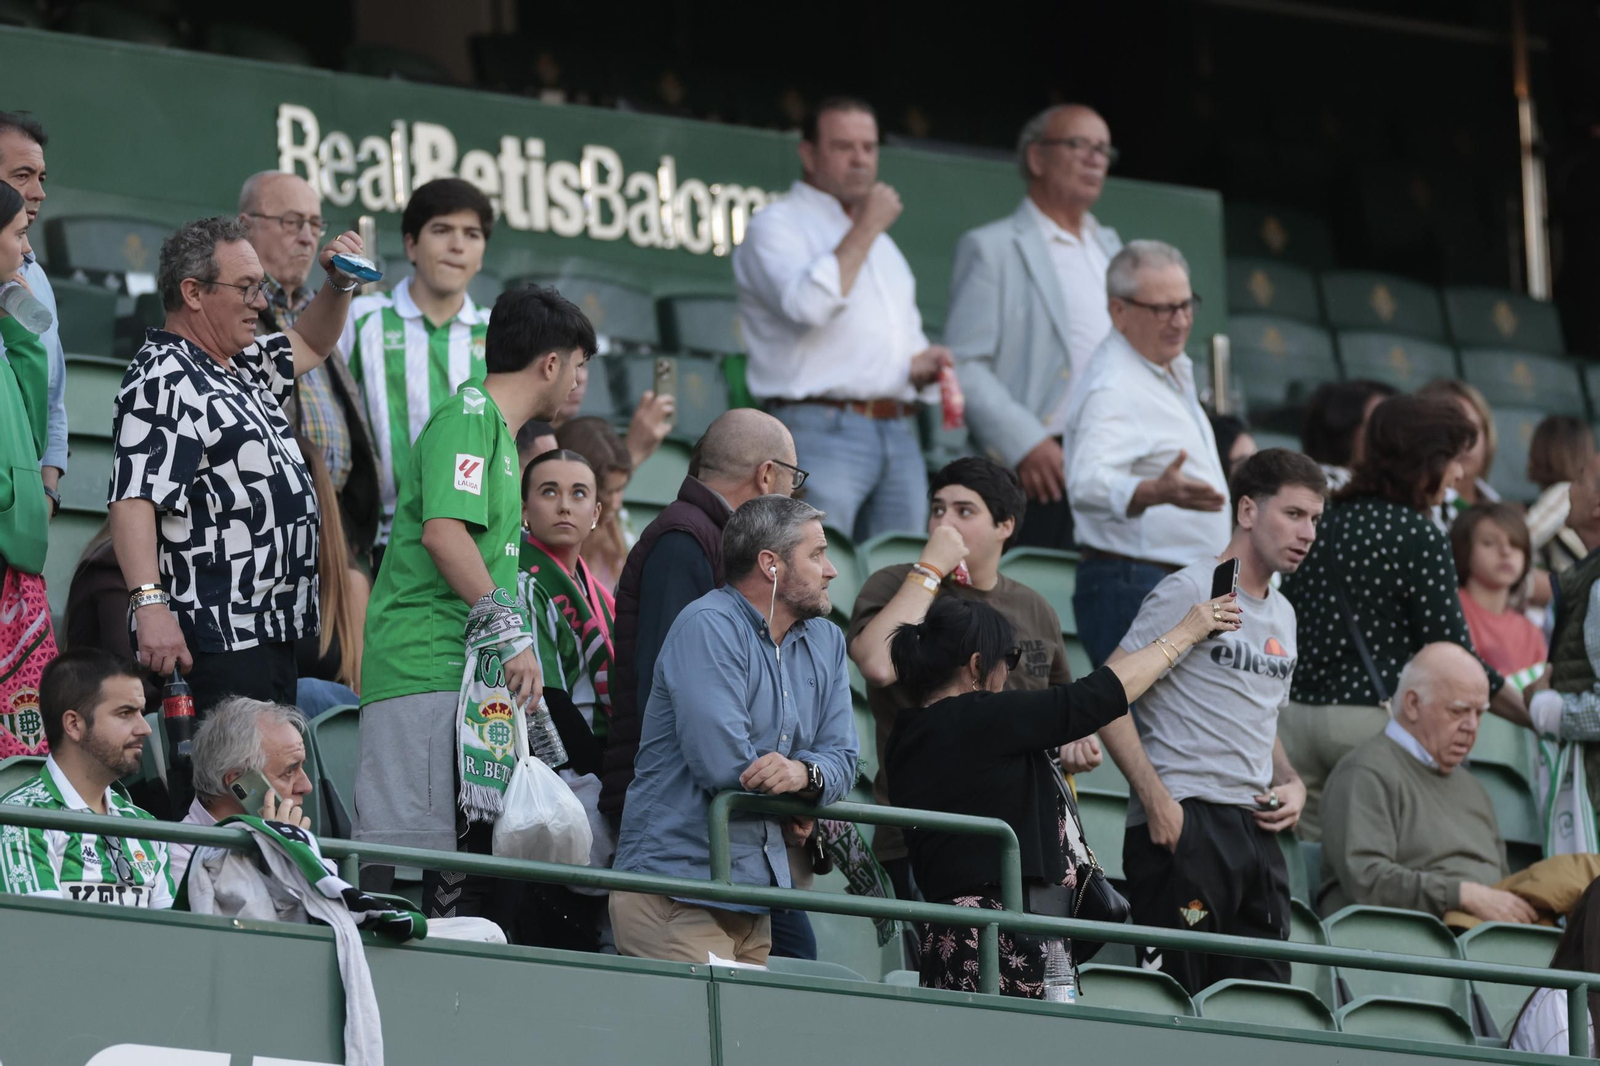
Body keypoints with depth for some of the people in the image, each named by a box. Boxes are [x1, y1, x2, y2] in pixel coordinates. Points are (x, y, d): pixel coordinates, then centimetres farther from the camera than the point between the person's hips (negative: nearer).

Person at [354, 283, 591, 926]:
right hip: (429, 670, -10)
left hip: (470, 673, 10)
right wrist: (509, 633, -19)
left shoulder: (495, 428, 25)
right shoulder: (469, 416, -7)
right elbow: (442, 531, -20)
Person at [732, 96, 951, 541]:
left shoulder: (882, 245, 26)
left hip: (900, 437, 7)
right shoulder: (776, 226, 2)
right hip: (821, 432, -7)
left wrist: (923, 364, 6)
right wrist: (865, 229, -8)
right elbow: (807, 305, -17)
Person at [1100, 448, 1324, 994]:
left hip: (1256, 828, 8)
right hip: (1184, 825, -8)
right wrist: (1156, 800, -19)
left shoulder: (1281, 615, 21)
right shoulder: (1191, 592, -5)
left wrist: (1292, 784, 11)